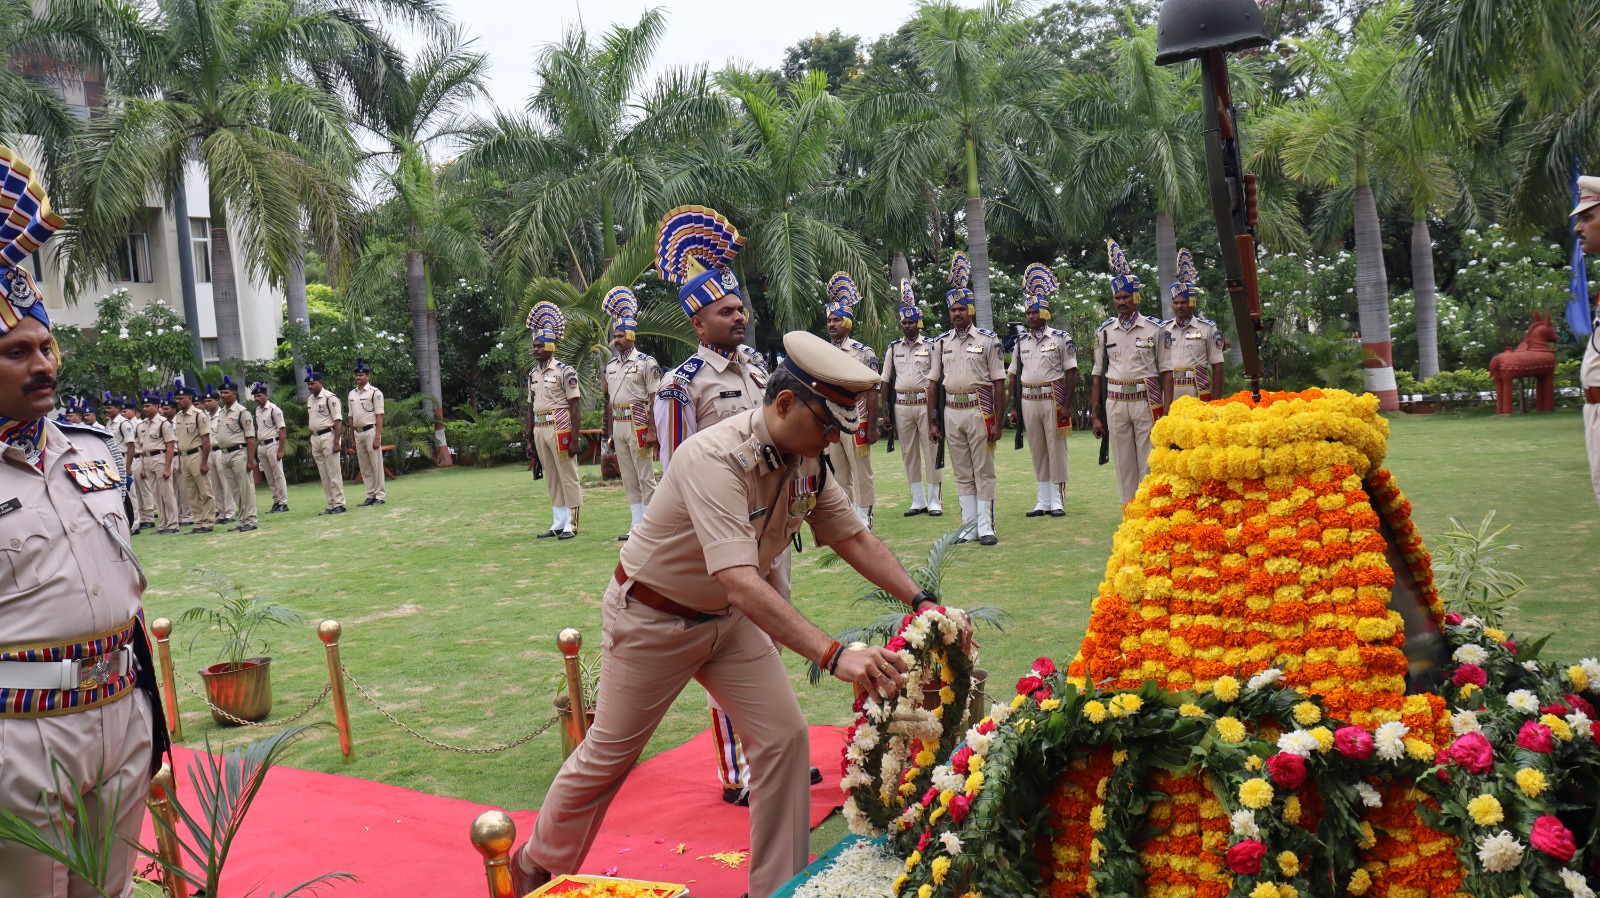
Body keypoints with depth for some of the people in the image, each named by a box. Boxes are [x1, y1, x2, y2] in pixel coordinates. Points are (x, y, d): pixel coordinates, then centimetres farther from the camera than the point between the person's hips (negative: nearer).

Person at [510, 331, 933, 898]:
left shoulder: (807, 461, -10)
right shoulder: (715, 459, -36)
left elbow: (854, 539, -1)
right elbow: (738, 579, -46)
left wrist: (919, 601, -15)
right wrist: (834, 655, -53)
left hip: (727, 619, 7)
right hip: (651, 618, -6)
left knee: (784, 736, -3)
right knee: (610, 754, 9)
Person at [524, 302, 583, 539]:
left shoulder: (565, 371, -7)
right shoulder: (533, 375, 13)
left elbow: (574, 407, -10)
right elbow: (530, 409, 17)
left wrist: (574, 438, -15)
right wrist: (529, 439, 13)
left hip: (560, 429, -7)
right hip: (540, 430, 7)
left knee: (568, 478, -1)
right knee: (552, 479, 12)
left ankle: (571, 525, 4)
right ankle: (558, 524, 18)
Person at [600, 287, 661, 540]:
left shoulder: (646, 363, -6)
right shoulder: (610, 366, 15)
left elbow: (655, 400, -10)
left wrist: (652, 431, -17)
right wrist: (611, 434, 16)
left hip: (638, 424, -7)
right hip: (618, 425, 7)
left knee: (646, 478, -4)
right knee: (628, 479, 9)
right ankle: (636, 526, 14)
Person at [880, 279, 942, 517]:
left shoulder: (930, 346, 1)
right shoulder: (893, 349, 10)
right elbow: (886, 380, 11)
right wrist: (885, 411, 5)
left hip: (925, 403, -3)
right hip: (901, 405, 3)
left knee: (931, 452, -2)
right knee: (909, 454, 7)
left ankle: (935, 501, 6)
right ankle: (918, 501, 16)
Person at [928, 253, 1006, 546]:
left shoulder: (988, 340, -2)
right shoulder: (942, 342, 9)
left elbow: (999, 382, -3)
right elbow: (934, 383, 12)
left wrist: (997, 422, -8)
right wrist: (932, 421, 7)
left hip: (979, 410, -4)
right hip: (951, 412, 4)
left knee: (983, 471, 0)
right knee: (962, 473, 9)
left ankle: (985, 526, 5)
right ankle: (969, 526, 15)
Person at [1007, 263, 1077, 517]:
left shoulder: (1061, 338, -2)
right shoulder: (1021, 341, 10)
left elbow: (1071, 373, -4)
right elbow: (1014, 375, 12)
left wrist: (1067, 405, -12)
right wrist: (1014, 408, 7)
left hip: (1053, 400, -4)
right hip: (1029, 400, 4)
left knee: (1056, 449, 0)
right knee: (1038, 451, 8)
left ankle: (1058, 501, 7)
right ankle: (1043, 501, 15)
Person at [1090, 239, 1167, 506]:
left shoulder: (1153, 328, 1)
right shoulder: (1104, 331, 8)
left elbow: (1164, 372, 3)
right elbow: (1097, 375, 10)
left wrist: (1166, 411, -2)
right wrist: (1095, 415, 6)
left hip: (1146, 401, -2)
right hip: (1115, 403, 2)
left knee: (1149, 463, 0)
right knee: (1123, 464, 7)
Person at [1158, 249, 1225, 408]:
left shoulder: (1208, 328, 5)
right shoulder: (1164, 329, 10)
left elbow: (1217, 366, 3)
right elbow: (1164, 367, 8)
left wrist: (1215, 402, -2)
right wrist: (1167, 404, 1)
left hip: (1199, 395, -2)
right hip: (1171, 396, 2)